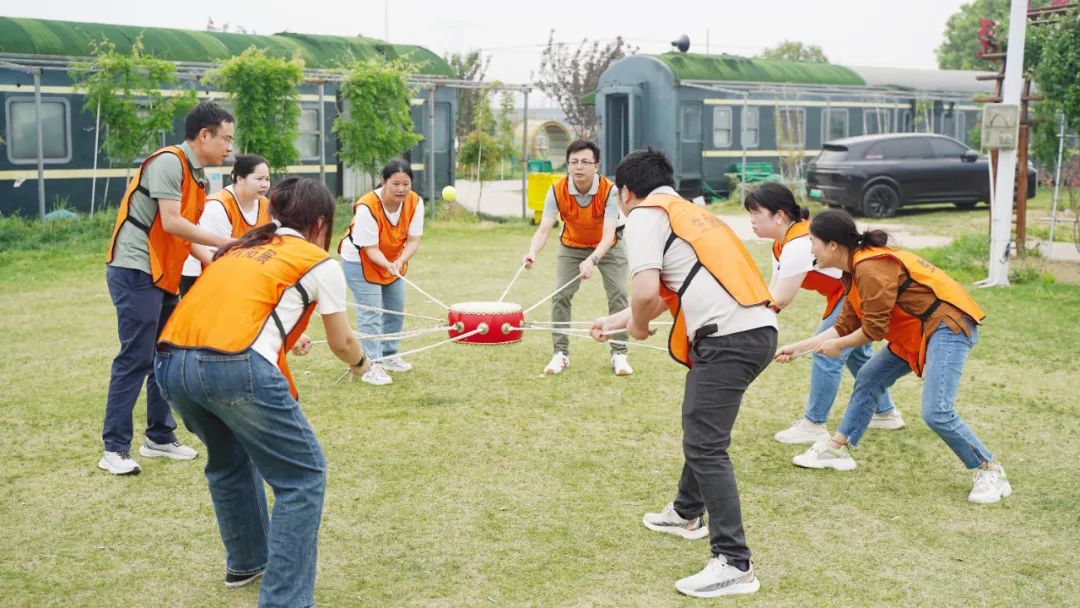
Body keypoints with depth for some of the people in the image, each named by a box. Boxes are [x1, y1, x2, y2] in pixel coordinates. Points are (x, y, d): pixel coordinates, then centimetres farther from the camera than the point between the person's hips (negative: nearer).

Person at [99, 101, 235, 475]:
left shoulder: (198, 175, 14)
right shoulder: (168, 162, -14)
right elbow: (171, 223, -22)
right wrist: (222, 242, -16)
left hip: (164, 276, 10)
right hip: (136, 272, -10)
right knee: (135, 359, -7)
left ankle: (159, 437, 24)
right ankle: (114, 450, -1)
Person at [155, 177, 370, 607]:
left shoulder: (241, 248, 29)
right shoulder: (320, 264, 12)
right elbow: (342, 342, 22)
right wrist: (360, 363, 45)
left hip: (170, 362, 7)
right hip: (235, 366, -7)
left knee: (229, 459, 32)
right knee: (303, 476, 9)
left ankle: (246, 562, 45)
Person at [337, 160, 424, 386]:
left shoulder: (415, 202, -19)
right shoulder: (367, 207, -34)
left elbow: (413, 239, -20)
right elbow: (371, 249, -30)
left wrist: (400, 261, -39)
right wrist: (388, 265, -48)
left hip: (394, 261, 6)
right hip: (361, 260, -6)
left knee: (396, 310, 14)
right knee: (370, 314, -12)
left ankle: (389, 356, 30)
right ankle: (371, 366, -10)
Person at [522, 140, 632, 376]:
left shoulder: (609, 190, -31)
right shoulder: (557, 191, -26)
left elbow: (608, 234, -38)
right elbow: (544, 228, -32)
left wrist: (593, 260, -56)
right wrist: (533, 253, -53)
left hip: (607, 247, -1)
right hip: (571, 247, 1)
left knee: (618, 293, -10)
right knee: (560, 295, -9)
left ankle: (619, 354, 3)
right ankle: (560, 353, 5)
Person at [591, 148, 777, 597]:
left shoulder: (645, 214, 0)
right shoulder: (687, 211, 27)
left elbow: (645, 290, -14)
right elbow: (665, 293, 37)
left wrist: (637, 327, 7)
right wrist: (616, 321, 48)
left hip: (728, 336, -10)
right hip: (759, 329, 10)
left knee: (704, 446, -7)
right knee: (701, 425, 27)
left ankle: (734, 565, -8)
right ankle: (688, 513, 47)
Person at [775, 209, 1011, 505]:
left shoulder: (871, 268, -21)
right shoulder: (855, 269, 10)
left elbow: (874, 329, -19)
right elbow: (845, 325, 14)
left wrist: (837, 346, -3)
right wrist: (798, 347, 14)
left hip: (949, 324, -11)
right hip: (916, 330, 11)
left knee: (936, 413, -19)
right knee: (868, 379, 15)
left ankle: (990, 471, -3)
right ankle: (837, 449, 26)